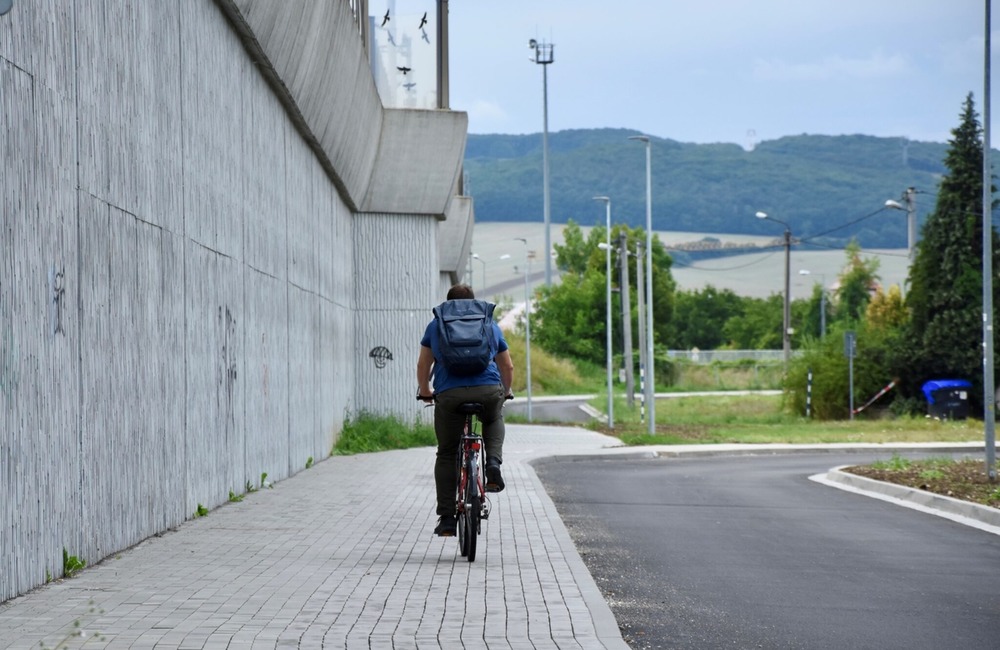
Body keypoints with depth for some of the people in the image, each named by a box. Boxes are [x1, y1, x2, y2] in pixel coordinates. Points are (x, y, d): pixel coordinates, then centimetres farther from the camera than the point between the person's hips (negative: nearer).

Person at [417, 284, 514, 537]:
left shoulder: (435, 326, 20)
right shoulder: (490, 325, 22)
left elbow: (423, 365, 20)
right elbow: (508, 367, 24)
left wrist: (424, 391, 37)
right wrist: (505, 392, 41)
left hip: (449, 395, -1)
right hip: (489, 391, 1)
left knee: (446, 456, 9)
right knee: (493, 421, 35)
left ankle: (447, 519, 5)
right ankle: (493, 464, 10)